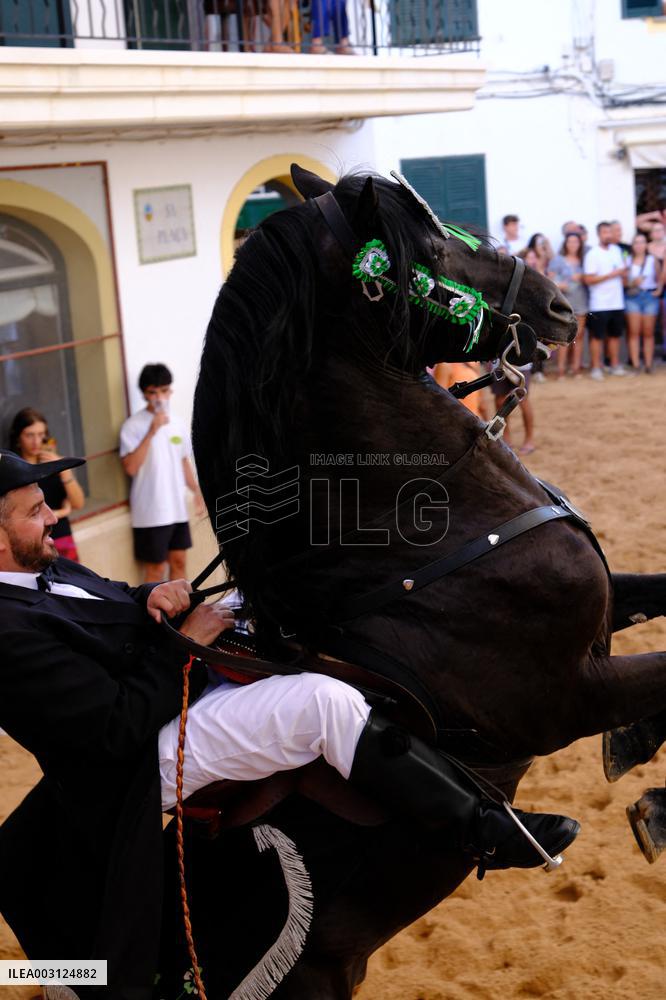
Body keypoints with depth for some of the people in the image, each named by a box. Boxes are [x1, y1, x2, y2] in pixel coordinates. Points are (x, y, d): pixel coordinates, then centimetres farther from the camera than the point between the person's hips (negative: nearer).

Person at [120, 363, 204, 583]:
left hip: (177, 508, 6)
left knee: (179, 561, 14)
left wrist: (197, 491, 9)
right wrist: (151, 432, -25)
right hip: (151, 512, -6)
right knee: (155, 568, 1)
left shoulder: (177, 423, 7)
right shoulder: (133, 425, -11)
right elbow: (131, 467, -22)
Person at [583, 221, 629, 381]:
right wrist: (612, 274, -17)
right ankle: (596, 369, 5)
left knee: (615, 335, 12)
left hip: (617, 302, 6)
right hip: (599, 304, -6)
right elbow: (589, 279, -15)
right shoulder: (593, 254, -8)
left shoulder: (616, 250, 11)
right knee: (597, 337, -1)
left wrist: (623, 273, -2)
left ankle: (615, 366, 22)